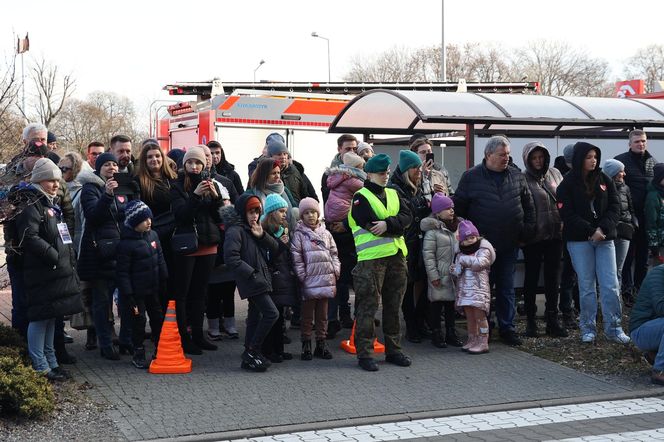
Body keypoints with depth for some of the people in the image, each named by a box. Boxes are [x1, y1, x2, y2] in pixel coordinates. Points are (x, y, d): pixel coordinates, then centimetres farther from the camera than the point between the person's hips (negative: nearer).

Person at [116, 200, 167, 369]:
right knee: (139, 321, 3)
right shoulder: (126, 244, -18)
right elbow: (123, 273, -16)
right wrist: (128, 296, -17)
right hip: (137, 292, -6)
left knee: (158, 317, 14)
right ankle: (138, 354, 17)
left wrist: (164, 283, 12)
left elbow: (160, 261, 12)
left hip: (153, 289, 6)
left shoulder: (153, 235, 2)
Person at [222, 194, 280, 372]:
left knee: (255, 317, 12)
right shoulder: (235, 231, -11)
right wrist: (251, 273, -20)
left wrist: (262, 235, -7)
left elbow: (275, 247, 12)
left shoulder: (254, 229, 17)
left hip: (260, 279, 9)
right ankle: (252, 352, -6)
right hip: (250, 282, -9)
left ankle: (249, 357, 18)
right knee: (272, 313, -14)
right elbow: (231, 258, -20)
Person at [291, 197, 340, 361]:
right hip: (309, 282, -4)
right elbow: (296, 258, -7)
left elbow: (334, 254, 15)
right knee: (307, 315, 4)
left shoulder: (326, 233, 12)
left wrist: (335, 271, 3)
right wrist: (303, 276, -12)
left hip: (326, 280, 4)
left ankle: (321, 344, 20)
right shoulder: (299, 234, -2)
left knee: (322, 315, 11)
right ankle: (306, 345, 12)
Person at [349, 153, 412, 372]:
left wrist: (388, 224, -16)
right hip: (371, 258, -6)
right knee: (368, 307, -5)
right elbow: (371, 225, -14)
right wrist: (397, 228, -4)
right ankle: (364, 354, 0)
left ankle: (393, 350, 21)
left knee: (393, 306, 12)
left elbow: (407, 216, 2)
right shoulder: (361, 197, -1)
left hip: (396, 256, 6)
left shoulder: (393, 195, 18)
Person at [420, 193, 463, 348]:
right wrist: (433, 275, -17)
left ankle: (451, 332, 23)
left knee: (451, 302, 13)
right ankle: (436, 334, 11)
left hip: (454, 274, 6)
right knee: (437, 303, 1)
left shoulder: (457, 227, 10)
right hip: (440, 275, -6)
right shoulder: (432, 230, -11)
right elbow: (428, 254, -14)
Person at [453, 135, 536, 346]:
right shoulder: (471, 177, -3)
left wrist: (527, 229, 6)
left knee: (507, 288, 9)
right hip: (482, 245, -3)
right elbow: (458, 207, -1)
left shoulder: (516, 176, 7)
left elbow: (528, 204, 15)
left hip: (509, 244, 3)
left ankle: (507, 328, 18)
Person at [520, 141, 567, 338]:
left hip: (555, 234, 4)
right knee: (531, 278, 7)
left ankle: (552, 320, 17)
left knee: (553, 278, 9)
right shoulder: (523, 179, -7)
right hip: (533, 237, -4)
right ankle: (530, 320, 17)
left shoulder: (554, 174, 7)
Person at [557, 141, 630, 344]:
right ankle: (587, 328, 12)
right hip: (579, 240, -2)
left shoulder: (605, 180, 7)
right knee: (586, 286, 2)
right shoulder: (568, 184, -3)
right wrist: (590, 231, -16)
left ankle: (613, 328, 7)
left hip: (604, 238, 3)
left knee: (611, 285, -1)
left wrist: (602, 228, -12)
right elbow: (568, 214, -9)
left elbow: (615, 207, 3)